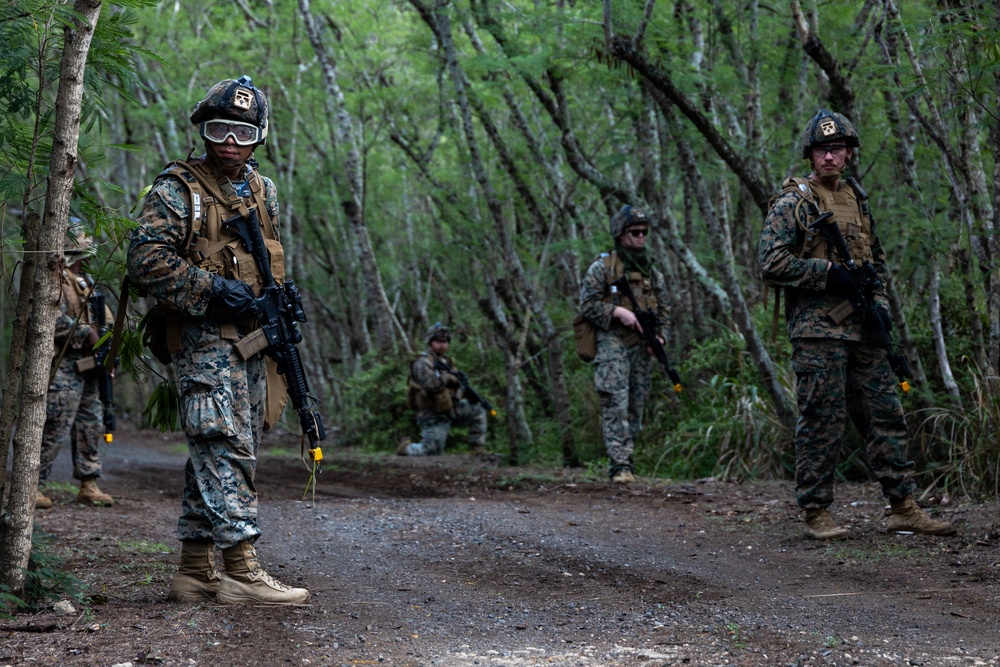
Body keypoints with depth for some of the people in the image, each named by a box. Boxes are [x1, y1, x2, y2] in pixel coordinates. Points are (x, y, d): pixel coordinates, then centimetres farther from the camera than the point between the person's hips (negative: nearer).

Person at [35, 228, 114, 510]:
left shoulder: (84, 281, 19)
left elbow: (104, 316, 26)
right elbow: (54, 321, -23)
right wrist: (87, 334, -18)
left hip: (87, 367, 9)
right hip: (63, 368, -9)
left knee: (90, 427, 10)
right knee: (54, 431, -9)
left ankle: (88, 486, 17)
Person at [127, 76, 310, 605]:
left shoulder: (262, 192, 17)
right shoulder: (177, 189, -5)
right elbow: (146, 260, -14)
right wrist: (213, 289, -19)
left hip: (249, 340, 8)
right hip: (202, 338, -8)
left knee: (213, 456, 9)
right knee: (227, 449, -13)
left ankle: (195, 571, 15)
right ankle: (241, 570, -13)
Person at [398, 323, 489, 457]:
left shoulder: (445, 361, 12)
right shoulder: (423, 362, -15)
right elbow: (431, 383, -31)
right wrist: (449, 377, -16)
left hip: (449, 409, 8)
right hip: (433, 414, -8)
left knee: (478, 411, 0)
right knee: (431, 451, -9)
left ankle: (477, 449, 4)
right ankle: (405, 448, 20)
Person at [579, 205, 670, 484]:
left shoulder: (652, 272, 16)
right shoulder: (603, 267, 0)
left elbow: (664, 312, 20)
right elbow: (587, 303, -4)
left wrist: (659, 337, 2)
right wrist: (618, 311, -16)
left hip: (643, 349, 5)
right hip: (612, 344, -5)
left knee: (636, 406, 6)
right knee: (616, 404, -14)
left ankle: (625, 458, 15)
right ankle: (620, 464, -18)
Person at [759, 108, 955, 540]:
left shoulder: (858, 199, 17)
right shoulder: (793, 203, -3)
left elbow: (877, 259, 27)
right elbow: (771, 263, -12)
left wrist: (878, 301, 9)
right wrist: (829, 272, -16)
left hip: (863, 329, 7)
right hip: (818, 330, -7)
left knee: (885, 414, 6)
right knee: (821, 422, -4)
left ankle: (903, 508, 11)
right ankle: (816, 513, 4)